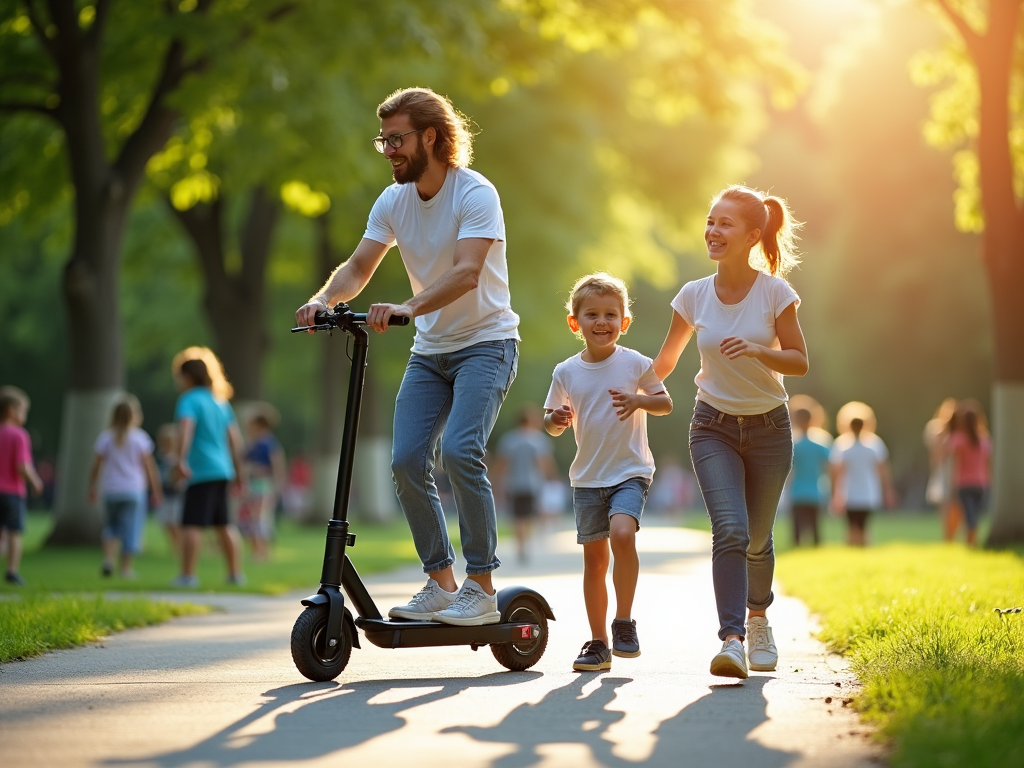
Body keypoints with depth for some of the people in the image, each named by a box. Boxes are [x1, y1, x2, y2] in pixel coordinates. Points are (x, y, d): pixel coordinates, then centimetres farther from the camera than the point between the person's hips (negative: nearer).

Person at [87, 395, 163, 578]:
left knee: (111, 524, 18)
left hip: (111, 489, 2)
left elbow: (96, 466, 2)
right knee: (131, 527, 4)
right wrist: (156, 491, 4)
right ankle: (125, 567, 5)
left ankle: (108, 558, -1)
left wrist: (92, 488, 12)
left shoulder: (106, 437, 2)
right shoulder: (139, 437, -2)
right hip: (134, 490, -2)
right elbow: (149, 466, -2)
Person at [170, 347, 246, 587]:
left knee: (192, 523, -9)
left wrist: (181, 460, -34)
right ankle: (235, 572, 20)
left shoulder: (189, 399, -6)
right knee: (223, 523, 16)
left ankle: (187, 574, -14)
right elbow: (234, 437, 20)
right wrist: (238, 471, 26)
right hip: (223, 469, 8)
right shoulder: (220, 401, 17)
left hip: (202, 470, -8)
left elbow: (186, 427, -24)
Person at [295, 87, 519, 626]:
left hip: (485, 343, -6)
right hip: (429, 350, 6)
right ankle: (440, 582, 7)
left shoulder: (475, 194, -16)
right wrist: (325, 299, -20)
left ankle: (481, 588, -14)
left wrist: (409, 308, -44)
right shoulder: (393, 201, 4)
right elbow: (360, 265, 1)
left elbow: (467, 272, -29)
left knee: (459, 450, -23)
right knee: (407, 461, -7)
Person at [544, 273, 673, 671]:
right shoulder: (566, 373, 2)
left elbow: (666, 403, 3)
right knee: (594, 557, 6)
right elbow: (554, 423, 10)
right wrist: (556, 420, -13)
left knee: (622, 533, -26)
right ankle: (598, 643, 15)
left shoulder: (636, 364, -4)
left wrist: (639, 401, -17)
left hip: (630, 472, -3)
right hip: (587, 478, 3)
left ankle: (624, 623, -11)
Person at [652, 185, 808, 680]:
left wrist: (757, 350, -26)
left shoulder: (775, 292, -11)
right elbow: (664, 363, 7)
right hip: (714, 428, 0)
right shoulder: (694, 296, -6)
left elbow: (799, 362, -8)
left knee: (756, 538, 11)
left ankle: (758, 619, 41)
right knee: (730, 530, -21)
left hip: (768, 429, 0)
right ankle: (732, 641, -26)